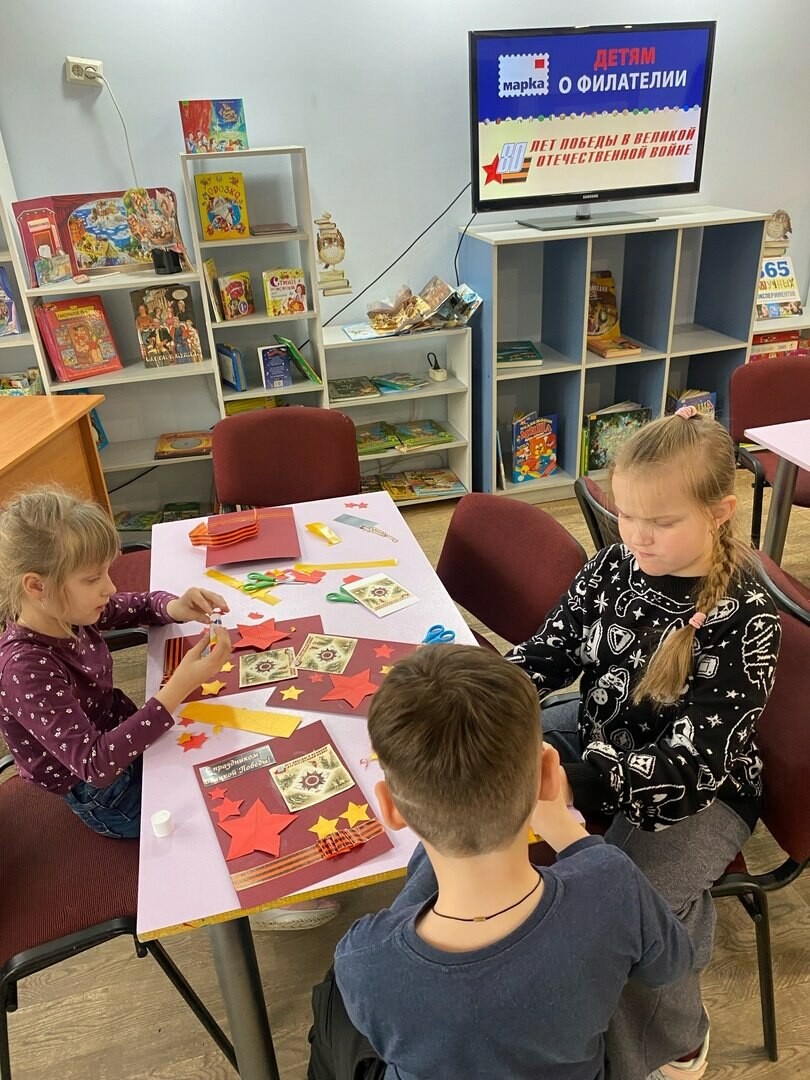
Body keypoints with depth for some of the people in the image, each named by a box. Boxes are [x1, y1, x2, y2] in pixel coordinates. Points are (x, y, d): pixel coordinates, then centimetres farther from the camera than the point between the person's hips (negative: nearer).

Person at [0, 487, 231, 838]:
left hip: (122, 736, 7)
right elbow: (95, 764, -36)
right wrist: (180, 687, -43)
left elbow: (141, 605, 6)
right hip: (107, 798, -7)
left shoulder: (65, 611, -11)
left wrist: (177, 608, -19)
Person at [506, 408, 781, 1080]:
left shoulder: (743, 621, -26)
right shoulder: (618, 564, -11)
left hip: (700, 791, -6)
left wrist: (564, 781, -43)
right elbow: (551, 650, -1)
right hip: (600, 736, 6)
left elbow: (687, 762, -29)